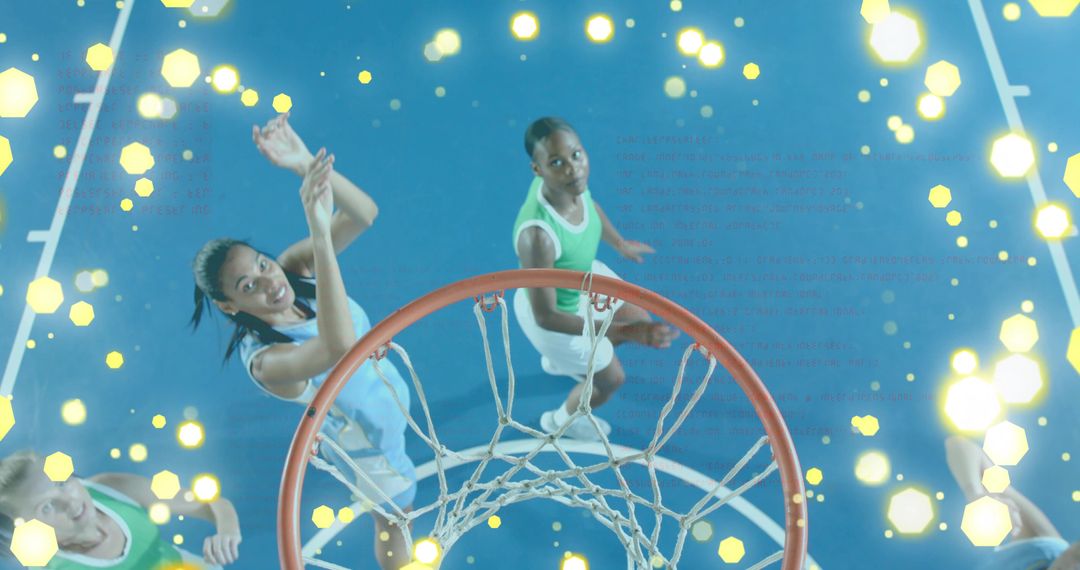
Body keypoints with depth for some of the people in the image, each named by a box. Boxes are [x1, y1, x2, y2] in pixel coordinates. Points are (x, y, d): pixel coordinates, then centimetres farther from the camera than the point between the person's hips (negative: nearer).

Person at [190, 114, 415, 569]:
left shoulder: (294, 266, -23)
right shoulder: (265, 361, -41)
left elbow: (363, 214, -31)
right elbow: (340, 347, -63)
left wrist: (306, 165, -49)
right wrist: (319, 233, -68)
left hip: (391, 395, 6)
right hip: (369, 446, -6)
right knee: (394, 520, 23)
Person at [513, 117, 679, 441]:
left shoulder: (571, 181, -24)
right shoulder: (537, 235, -46)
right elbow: (545, 317, -36)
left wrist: (619, 244, 20)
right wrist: (627, 332, -37)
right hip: (555, 314, -6)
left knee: (639, 320, 30)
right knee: (611, 379, 19)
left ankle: (560, 361, 58)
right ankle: (560, 420, 55)